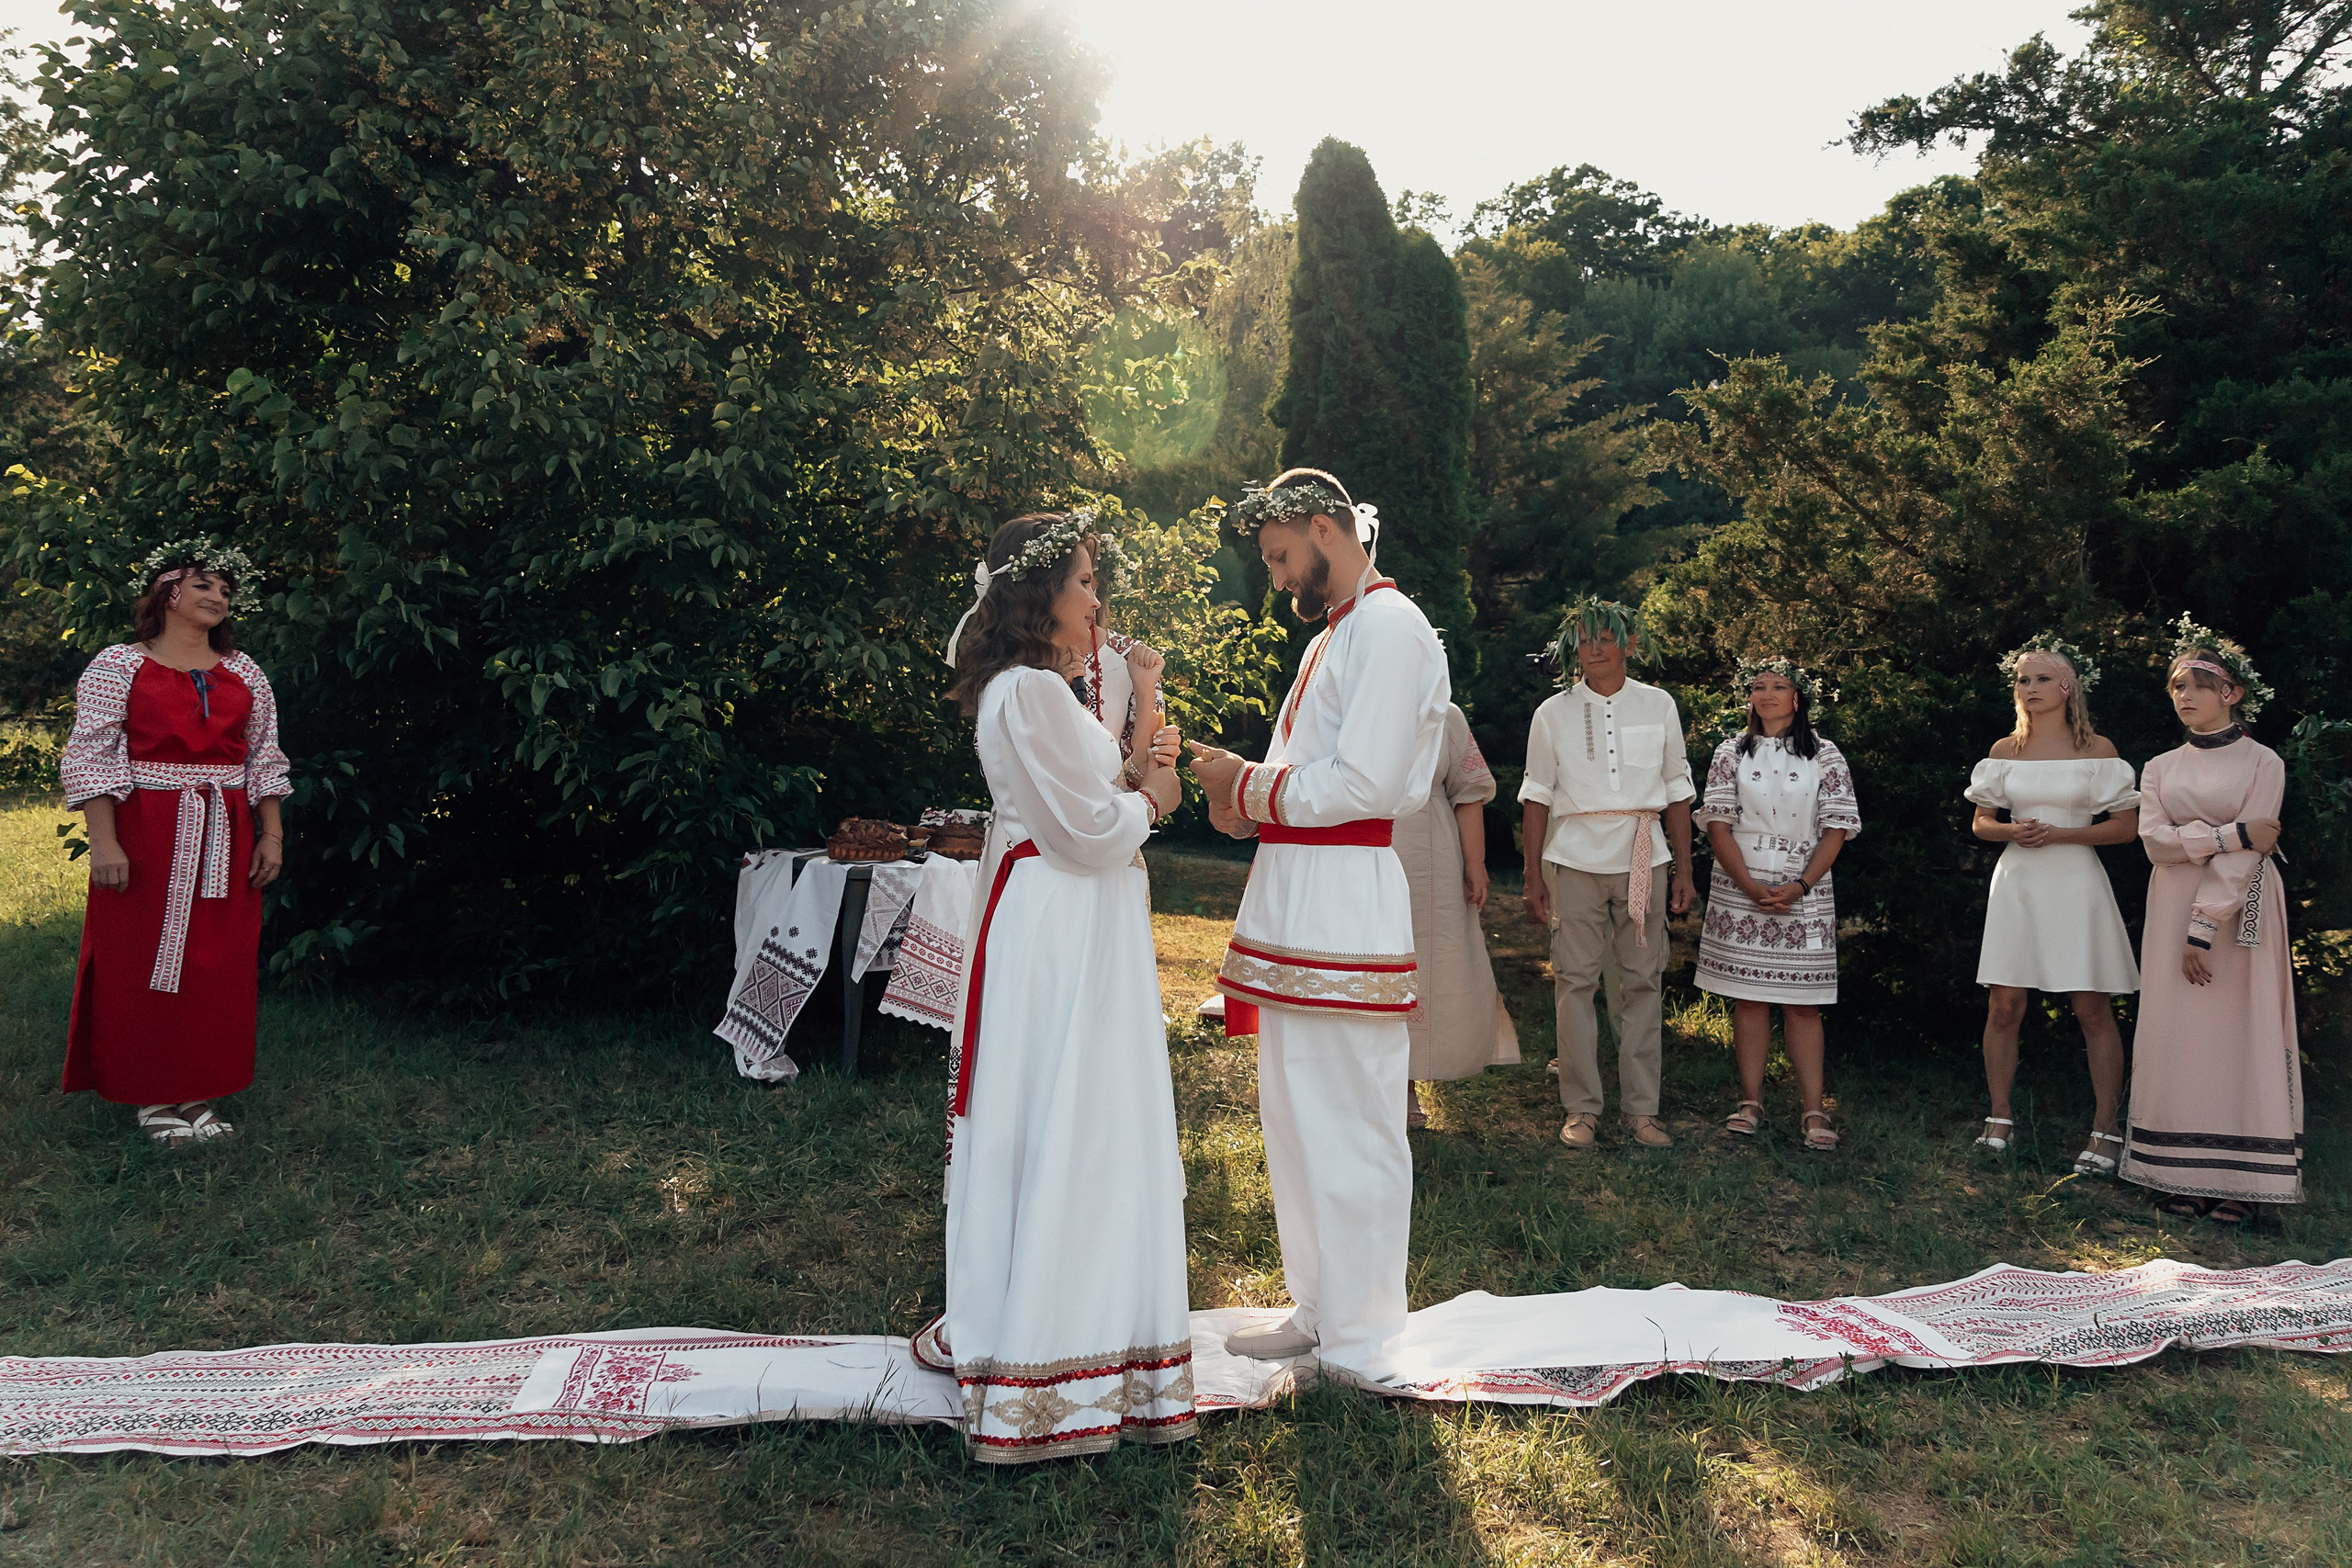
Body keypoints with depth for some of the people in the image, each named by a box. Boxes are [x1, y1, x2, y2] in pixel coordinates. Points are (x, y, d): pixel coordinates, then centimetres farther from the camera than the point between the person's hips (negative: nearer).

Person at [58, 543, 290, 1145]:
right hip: (146, 838, -4)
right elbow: (90, 756, -6)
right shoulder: (119, 666, -1)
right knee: (144, 964, 1)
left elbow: (264, 759, 14)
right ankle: (152, 1099, 12)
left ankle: (199, 1094, 16)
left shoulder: (243, 673, 13)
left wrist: (271, 836, 8)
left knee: (219, 966, 5)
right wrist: (104, 842, -14)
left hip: (225, 841, 4)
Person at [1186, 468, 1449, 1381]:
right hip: (1295, 896, 10)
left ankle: (1360, 1348, 10)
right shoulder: (1330, 636, 22)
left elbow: (1362, 784, -19)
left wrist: (1250, 786, -7)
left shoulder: (1389, 627, -10)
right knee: (1296, 1118, 16)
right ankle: (1318, 1309, 29)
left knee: (1349, 1127, -2)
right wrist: (1248, 800, 6)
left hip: (1343, 905, -10)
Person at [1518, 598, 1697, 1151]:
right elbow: (1537, 798, 4)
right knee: (1575, 981, -2)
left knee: (1643, 981, 2)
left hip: (1644, 858, 1)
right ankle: (1581, 1109, 6)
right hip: (1576, 857, -1)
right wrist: (1533, 878, 0)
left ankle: (1641, 1109, 9)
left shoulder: (1658, 706, 8)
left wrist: (1684, 871, 6)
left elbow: (1677, 792, 10)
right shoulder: (1554, 714, 4)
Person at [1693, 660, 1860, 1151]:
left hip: (1804, 893, -1)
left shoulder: (1825, 756, 7)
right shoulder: (1732, 753, 8)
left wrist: (1800, 886, -12)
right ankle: (1751, 1101, 9)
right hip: (1740, 889, 1)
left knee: (1802, 1001, -2)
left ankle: (1813, 1110, 0)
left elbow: (1836, 829, 1)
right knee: (1748, 995, 2)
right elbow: (1718, 824, 1)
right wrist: (1751, 887, -11)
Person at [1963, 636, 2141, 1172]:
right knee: (2003, 1006, 1)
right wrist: (2013, 831, -9)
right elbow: (1981, 823, 13)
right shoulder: (2005, 750, 8)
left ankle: (2106, 1129, 7)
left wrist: (2059, 834, -13)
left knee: (2093, 1010, -2)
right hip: (2017, 881, 3)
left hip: (2075, 881, -2)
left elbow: (2127, 826, -1)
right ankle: (2000, 1118, 14)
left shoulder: (2096, 749, 1)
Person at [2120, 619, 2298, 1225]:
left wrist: (2205, 930, -17)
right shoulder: (2160, 768, 11)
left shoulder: (2263, 762, -1)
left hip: (2239, 912, -3)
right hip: (2173, 908, 3)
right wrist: (2231, 834, -15)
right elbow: (2154, 839, -4)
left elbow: (2245, 856, -10)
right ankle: (2184, 1176, 4)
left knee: (2241, 1032, -4)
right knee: (2179, 1033, 0)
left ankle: (2243, 1179, 1)